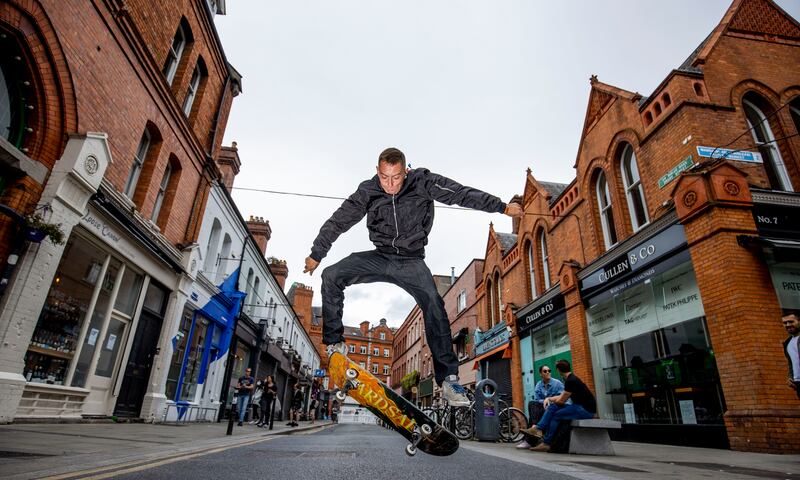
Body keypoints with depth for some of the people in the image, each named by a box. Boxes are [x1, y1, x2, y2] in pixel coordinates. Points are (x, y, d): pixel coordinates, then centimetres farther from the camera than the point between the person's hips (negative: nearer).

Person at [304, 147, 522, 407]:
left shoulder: (423, 182, -14)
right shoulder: (367, 192, -10)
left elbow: (463, 194, -10)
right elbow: (338, 222, -2)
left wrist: (503, 207, -6)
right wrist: (316, 254, 4)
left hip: (411, 261, -2)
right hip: (379, 257, 2)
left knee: (433, 303, -25)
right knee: (331, 276, -16)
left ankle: (448, 378, -15)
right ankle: (335, 343, -3)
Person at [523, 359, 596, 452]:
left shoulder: (571, 381, -19)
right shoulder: (570, 379, 12)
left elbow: (561, 400, -14)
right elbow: (562, 396, 18)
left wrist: (550, 399, 5)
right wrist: (549, 398, 4)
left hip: (586, 410, -10)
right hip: (580, 407, 10)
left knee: (556, 416, -15)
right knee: (552, 406, -2)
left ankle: (546, 444, -8)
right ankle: (538, 429, -11)